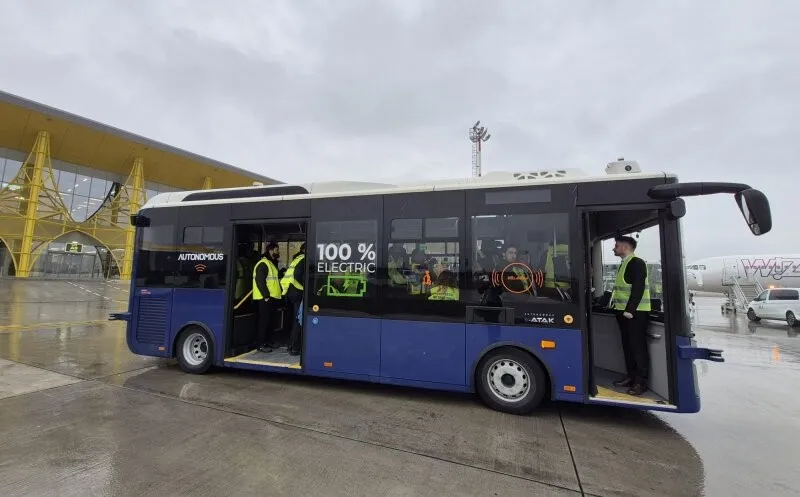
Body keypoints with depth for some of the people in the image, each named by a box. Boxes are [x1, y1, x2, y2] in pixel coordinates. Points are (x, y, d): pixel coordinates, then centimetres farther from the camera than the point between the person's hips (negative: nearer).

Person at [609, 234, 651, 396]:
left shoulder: (637, 262, -12)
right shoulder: (623, 264, 17)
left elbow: (638, 288, -20)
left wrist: (630, 310, -23)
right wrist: (617, 306, 16)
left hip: (635, 312, -9)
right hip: (624, 311, 9)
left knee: (638, 346, -3)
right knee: (628, 345, 14)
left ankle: (641, 381, 5)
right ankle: (631, 376, 23)